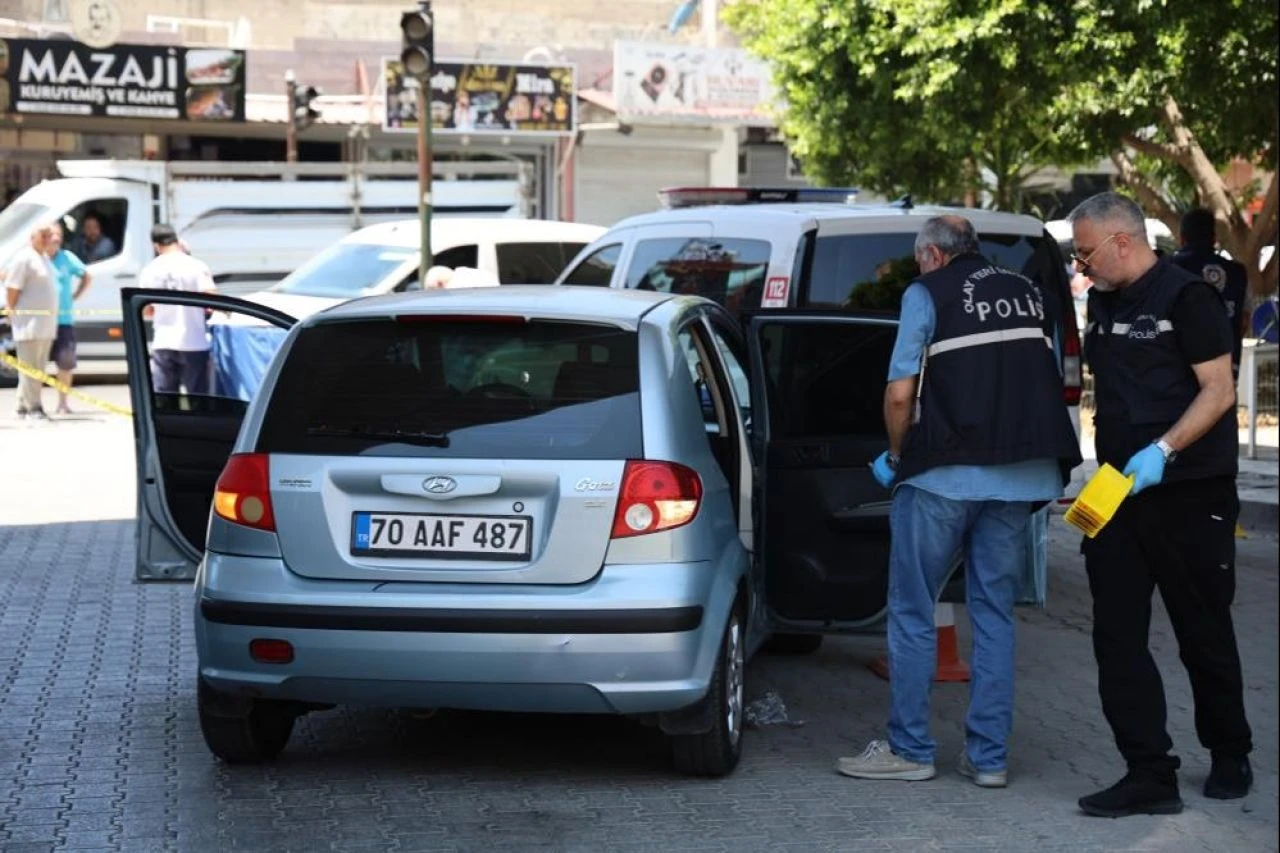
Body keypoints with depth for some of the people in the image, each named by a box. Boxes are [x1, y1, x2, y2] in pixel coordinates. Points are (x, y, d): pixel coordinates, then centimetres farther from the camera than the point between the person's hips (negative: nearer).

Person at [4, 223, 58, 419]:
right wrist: (12, 312, -12)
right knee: (29, 366, -7)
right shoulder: (24, 257, -10)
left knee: (38, 367, 11)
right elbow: (12, 288, -13)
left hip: (46, 322, 9)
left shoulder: (45, 257, 17)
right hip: (30, 322, -9)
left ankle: (23, 406, 18)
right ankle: (33, 407, -6)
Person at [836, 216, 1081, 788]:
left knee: (912, 611, 5)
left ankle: (909, 749, 7)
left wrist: (895, 456, 8)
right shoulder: (1027, 293, 16)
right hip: (1021, 476, 5)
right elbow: (1050, 383, 17)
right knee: (995, 613, 11)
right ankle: (989, 756, 11)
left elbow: (901, 394, -8)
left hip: (945, 475, -5)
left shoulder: (927, 293, -1)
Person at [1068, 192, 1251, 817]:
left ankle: (1230, 756, 26)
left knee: (1204, 635, 7)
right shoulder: (1104, 305, 14)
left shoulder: (1186, 298, -9)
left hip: (1190, 494, -7)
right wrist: (1106, 471, 16)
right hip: (1118, 493, 7)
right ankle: (1150, 775, -1)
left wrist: (1163, 449, -25)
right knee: (1117, 637, -3)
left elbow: (1219, 392, -14)